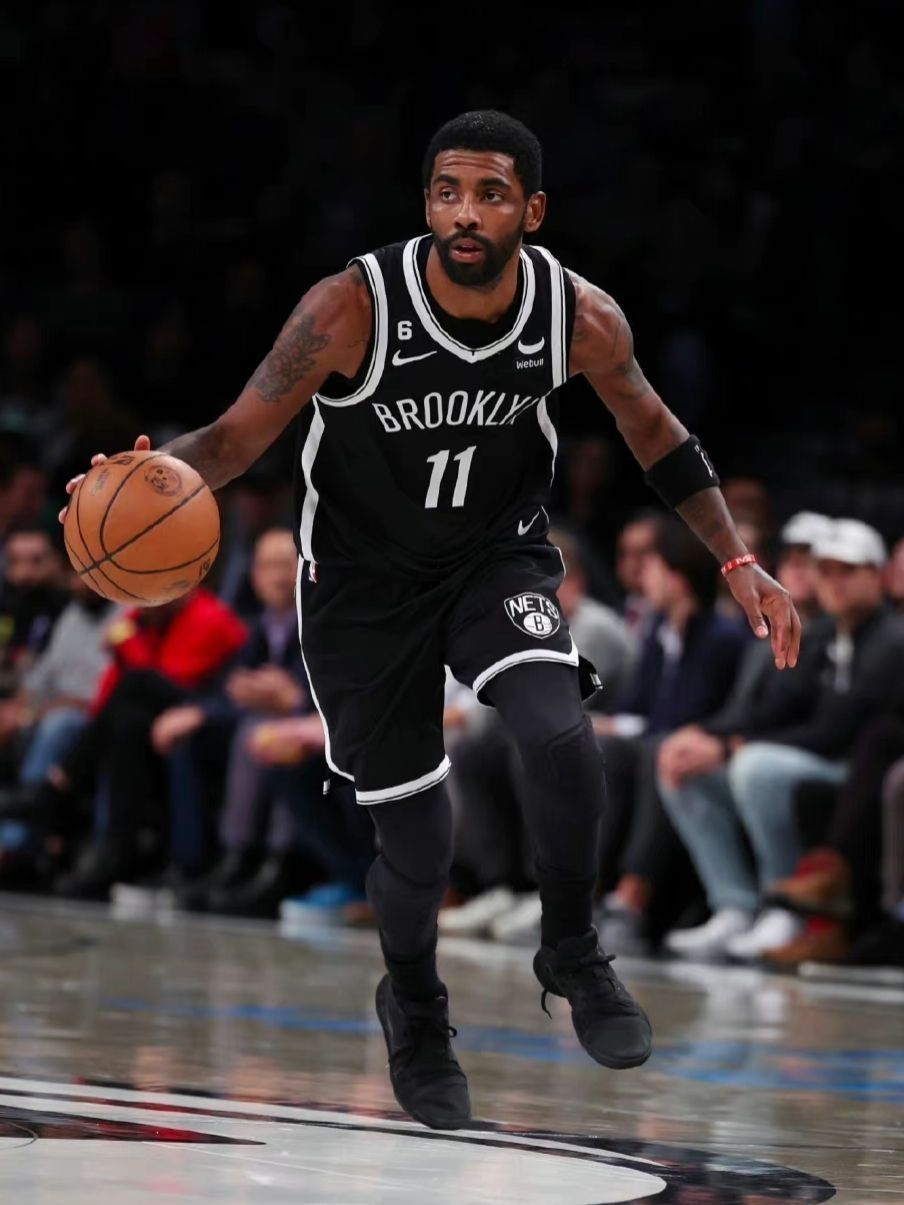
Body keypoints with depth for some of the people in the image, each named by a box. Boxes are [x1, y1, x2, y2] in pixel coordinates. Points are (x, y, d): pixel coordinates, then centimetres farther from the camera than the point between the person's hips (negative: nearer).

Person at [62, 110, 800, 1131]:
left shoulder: (581, 319, -17)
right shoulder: (353, 308, -25)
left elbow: (654, 433, 2)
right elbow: (236, 437, -21)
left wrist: (736, 563, -1)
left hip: (496, 560, 2)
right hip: (364, 580, -1)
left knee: (559, 735, -27)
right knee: (417, 845, 3)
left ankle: (571, 953, -1)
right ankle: (413, 1011, 37)